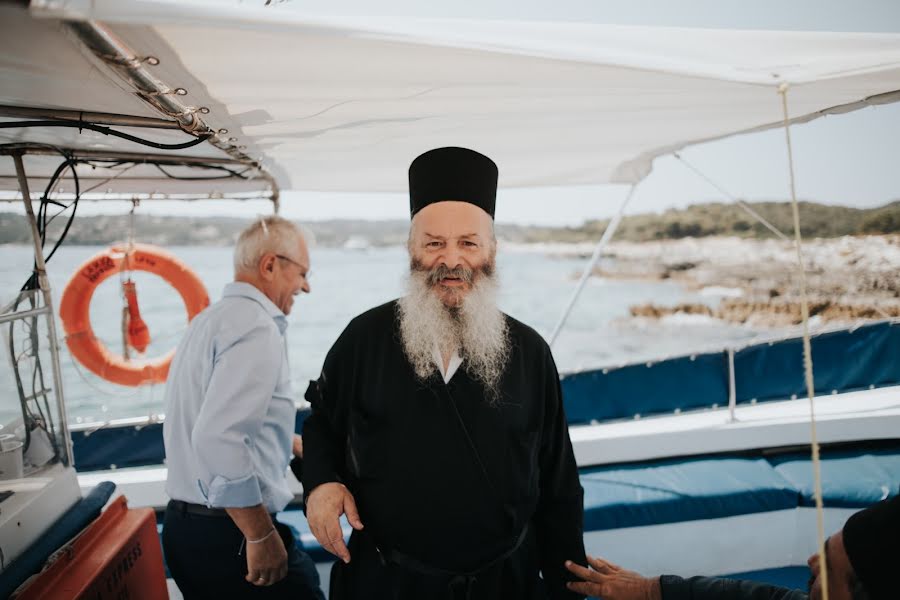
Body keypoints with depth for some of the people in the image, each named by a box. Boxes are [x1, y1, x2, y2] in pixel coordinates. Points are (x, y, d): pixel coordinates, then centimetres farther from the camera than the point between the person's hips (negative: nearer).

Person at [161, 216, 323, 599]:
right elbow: (219, 439, -27)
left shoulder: (210, 319, 12)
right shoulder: (256, 324, -17)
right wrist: (261, 535, -20)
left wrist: (286, 443, 29)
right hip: (227, 536, -9)